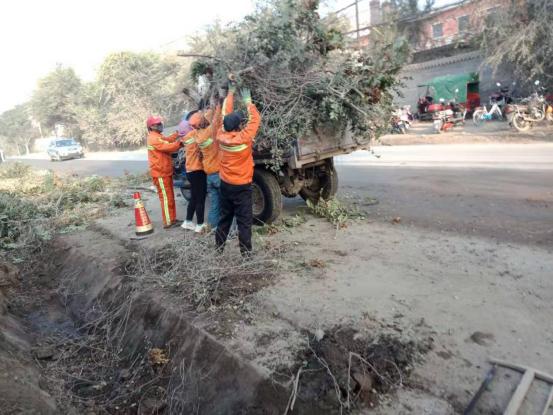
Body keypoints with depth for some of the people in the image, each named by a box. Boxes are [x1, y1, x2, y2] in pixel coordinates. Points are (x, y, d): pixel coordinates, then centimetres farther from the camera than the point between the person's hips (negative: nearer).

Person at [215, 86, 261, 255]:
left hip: (225, 184, 6)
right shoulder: (243, 138, -19)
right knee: (244, 221, -1)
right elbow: (255, 119, -9)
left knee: (224, 217, 18)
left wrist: (230, 93, 14)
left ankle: (219, 247, 27)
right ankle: (245, 252, 2)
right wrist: (248, 100, 1)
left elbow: (227, 115, 6)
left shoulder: (221, 136, -4)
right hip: (241, 186, -6)